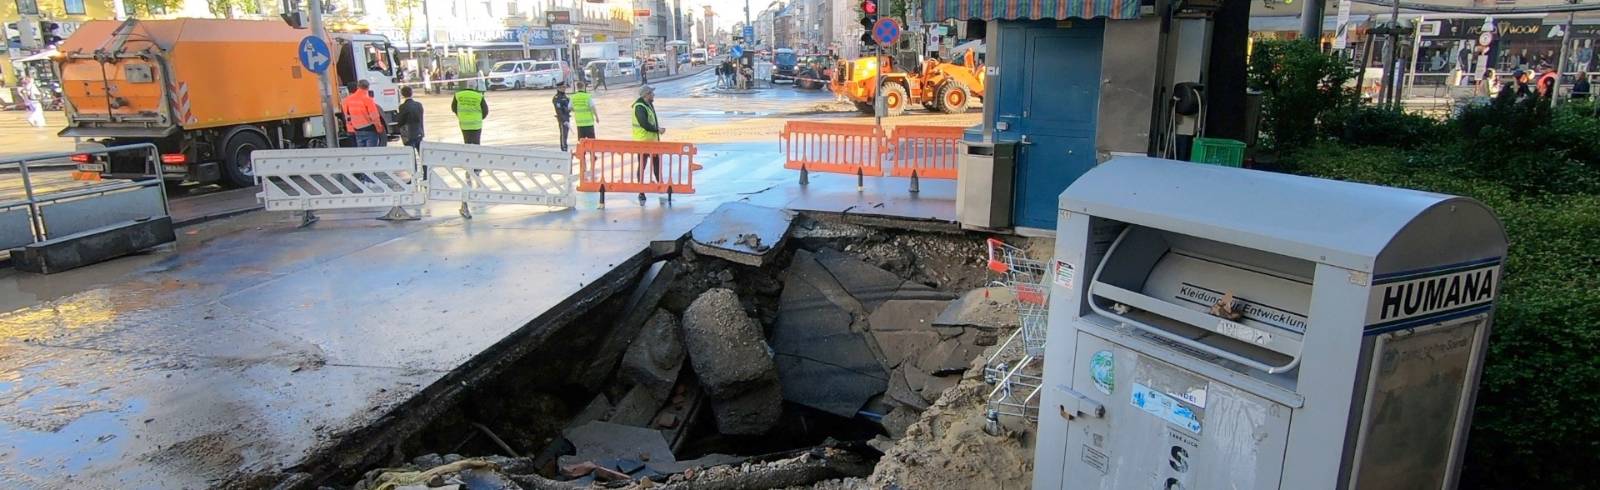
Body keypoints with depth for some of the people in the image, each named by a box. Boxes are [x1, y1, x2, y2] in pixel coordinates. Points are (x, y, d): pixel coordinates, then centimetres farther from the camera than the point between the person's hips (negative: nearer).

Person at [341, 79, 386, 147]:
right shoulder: (367, 99, -15)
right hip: (370, 129, -6)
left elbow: (347, 116, 10)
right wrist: (379, 129, -3)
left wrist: (351, 129, 19)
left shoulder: (348, 99, 4)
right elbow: (375, 117, -15)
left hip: (357, 130, 6)